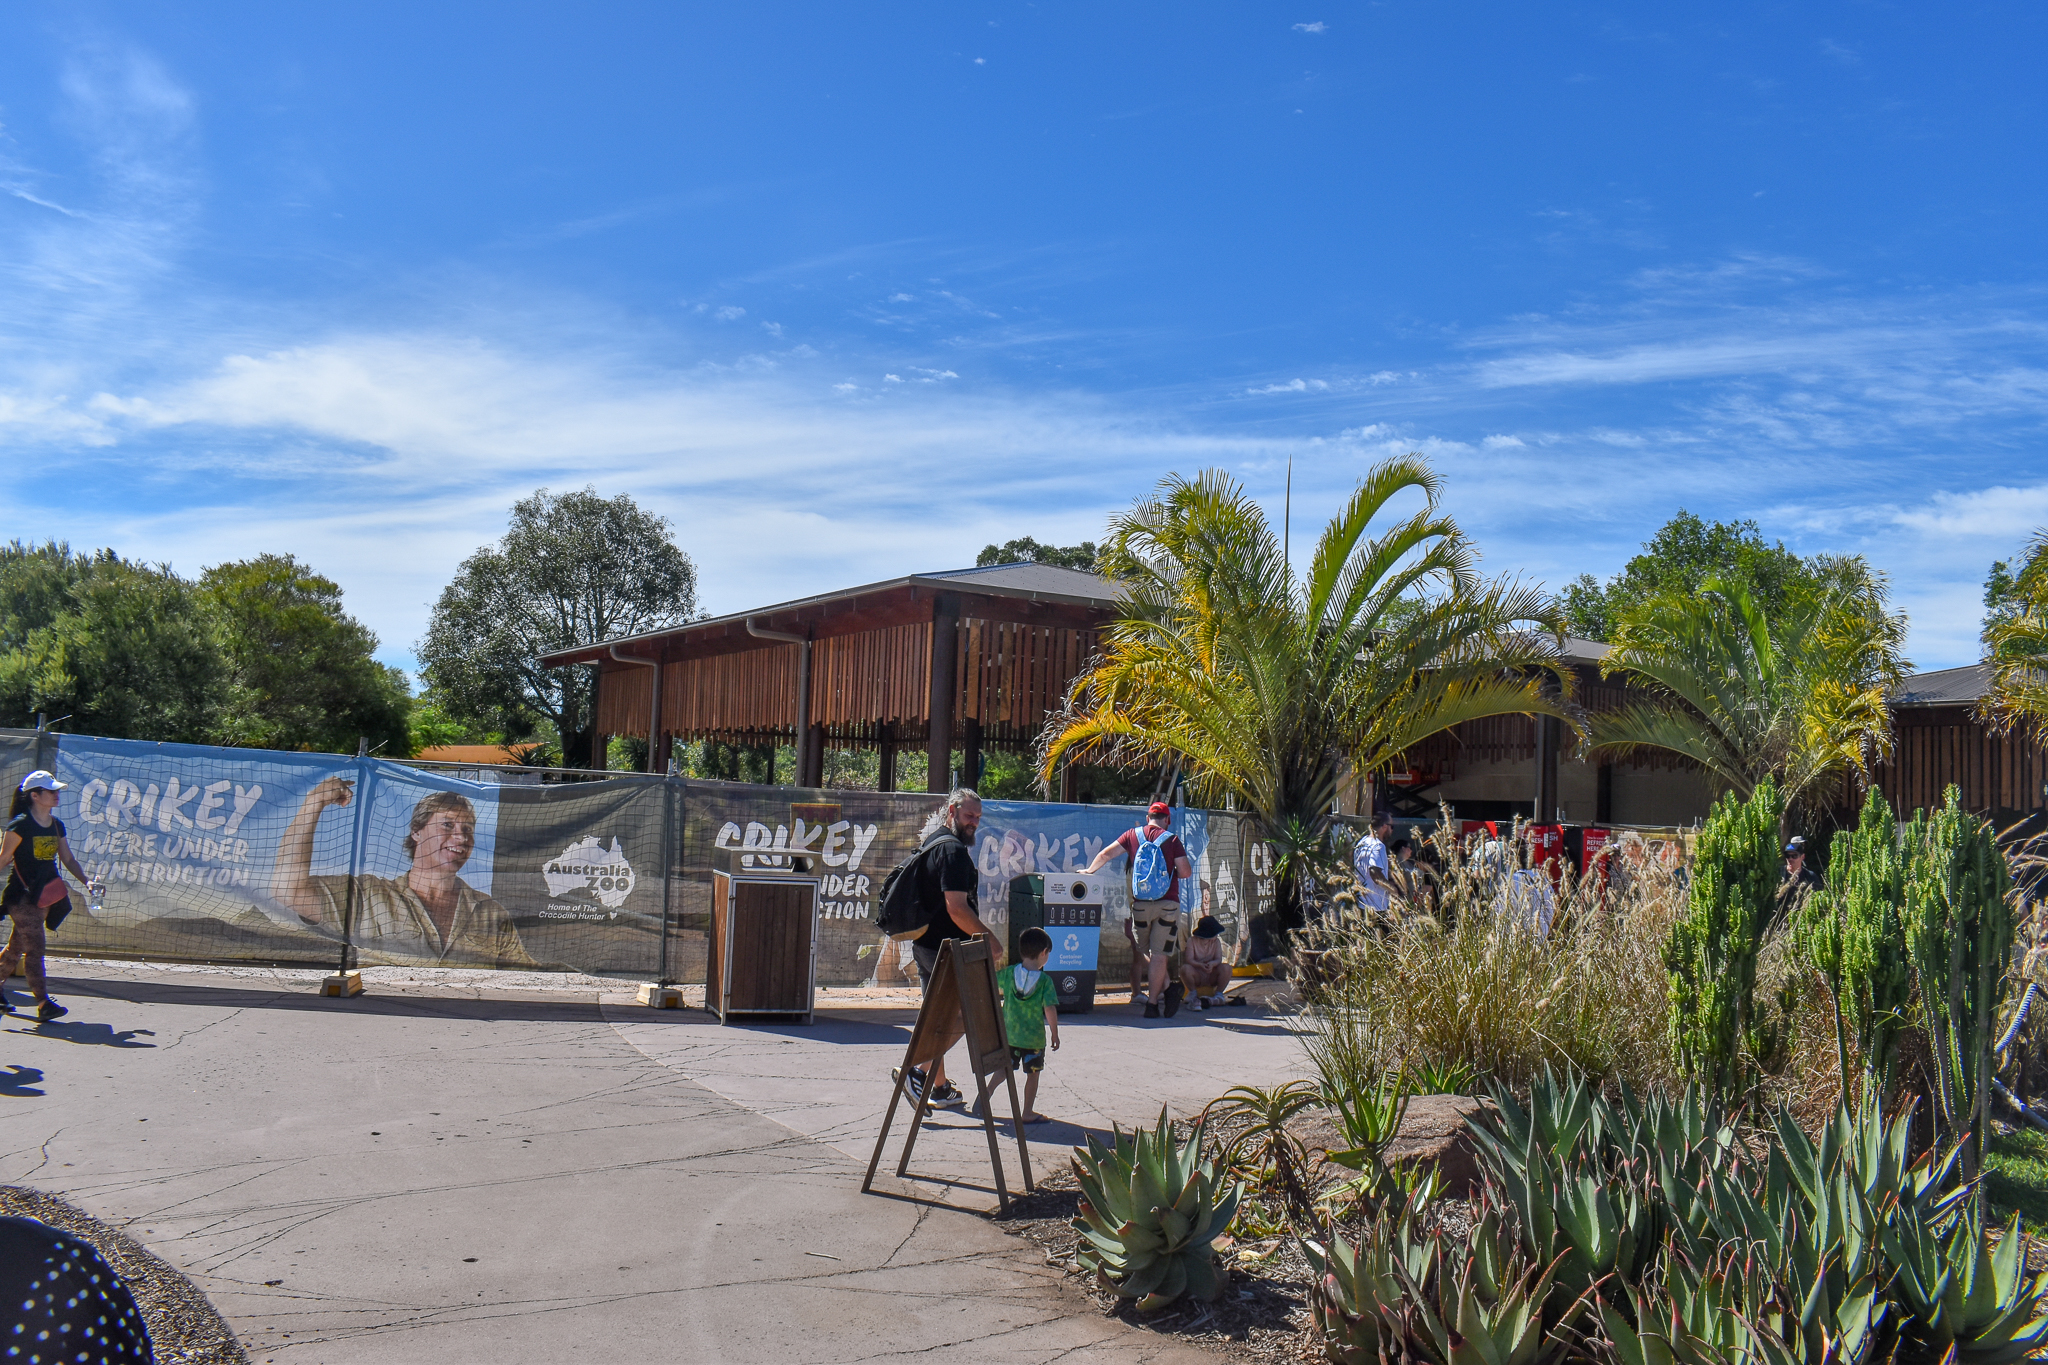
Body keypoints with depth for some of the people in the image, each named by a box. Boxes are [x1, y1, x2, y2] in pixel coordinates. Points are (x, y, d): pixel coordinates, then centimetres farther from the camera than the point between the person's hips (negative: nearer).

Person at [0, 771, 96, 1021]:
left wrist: (87, 881, 5)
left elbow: (68, 859, 14)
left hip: (45, 894, 7)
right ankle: (43, 1004, -12)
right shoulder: (21, 824, -12)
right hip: (22, 894, -7)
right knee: (34, 947, -10)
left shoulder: (57, 825, 10)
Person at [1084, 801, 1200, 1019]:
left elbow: (1106, 853, 8)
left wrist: (1089, 871, 24)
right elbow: (1186, 872, -6)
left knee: (1146, 953, 18)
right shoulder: (1172, 839, -2)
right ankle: (1152, 1004, -1)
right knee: (1159, 955, 0)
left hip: (1140, 904, 2)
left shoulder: (1132, 835, 5)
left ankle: (1167, 990, 10)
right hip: (1168, 904, -2)